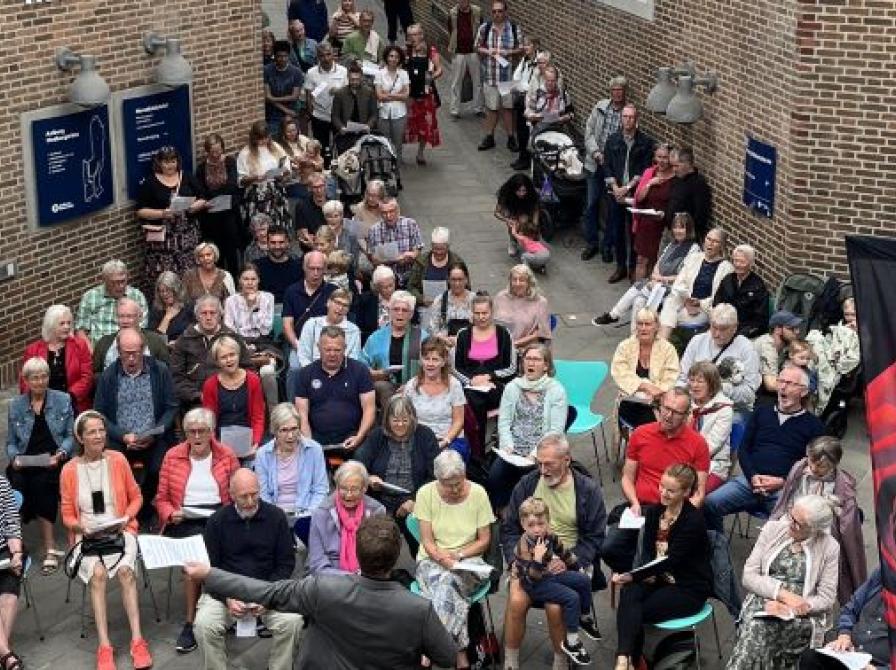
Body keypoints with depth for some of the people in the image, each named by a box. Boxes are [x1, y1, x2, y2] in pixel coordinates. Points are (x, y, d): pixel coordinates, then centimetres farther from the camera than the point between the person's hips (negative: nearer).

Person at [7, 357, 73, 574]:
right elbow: (11, 442, 15)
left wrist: (60, 455, -11)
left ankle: (50, 550, -25)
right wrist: (14, 458, -6)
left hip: (53, 462, -2)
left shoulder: (63, 400, 9)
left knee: (40, 483, -33)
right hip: (24, 464, 2)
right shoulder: (16, 405, 14)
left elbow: (70, 436, 7)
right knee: (18, 483, -31)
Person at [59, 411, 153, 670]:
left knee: (125, 570, -30)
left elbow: (136, 497, 12)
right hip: (86, 536, 0)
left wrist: (126, 518, -6)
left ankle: (137, 640, -30)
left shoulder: (118, 460, 3)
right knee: (98, 573, -31)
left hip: (120, 531, 0)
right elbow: (67, 515, 7)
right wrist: (82, 527, -13)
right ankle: (104, 647, -31)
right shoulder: (69, 470, 2)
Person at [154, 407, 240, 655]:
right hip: (185, 522, 0)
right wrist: (171, 514, -10)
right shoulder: (173, 456, 7)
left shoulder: (226, 455, 8)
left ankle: (191, 622, -16)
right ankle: (191, 621, -19)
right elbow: (162, 499, 11)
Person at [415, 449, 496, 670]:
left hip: (468, 561, 0)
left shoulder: (478, 493, -3)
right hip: (432, 560, 0)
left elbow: (484, 541, 2)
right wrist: (442, 558, -23)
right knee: (444, 582, -35)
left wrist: (458, 555, -13)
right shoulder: (426, 494, -3)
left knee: (445, 583, -34)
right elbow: (427, 541, -4)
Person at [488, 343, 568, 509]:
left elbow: (556, 430, -6)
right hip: (512, 451, 3)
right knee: (494, 476, -24)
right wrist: (508, 446, -10)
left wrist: (535, 454, -16)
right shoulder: (512, 387, 13)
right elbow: (504, 422, 8)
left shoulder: (556, 391, 1)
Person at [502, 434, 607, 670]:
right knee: (516, 601, -27)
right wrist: (516, 558, -5)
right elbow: (509, 528, 12)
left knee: (555, 607, -29)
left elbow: (594, 536, 1)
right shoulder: (527, 484, 9)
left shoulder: (588, 489, 2)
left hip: (570, 562, -2)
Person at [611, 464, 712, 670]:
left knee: (640, 611, -25)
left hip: (690, 589, -5)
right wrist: (646, 573, -16)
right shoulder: (653, 512, 3)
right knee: (629, 593, -27)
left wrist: (633, 576, -30)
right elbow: (647, 550, 7)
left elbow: (671, 561, -24)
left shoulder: (694, 521, -18)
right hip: (660, 578, 5)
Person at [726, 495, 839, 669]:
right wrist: (783, 594, -10)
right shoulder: (772, 529, 8)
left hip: (803, 615, -2)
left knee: (758, 629, -33)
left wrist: (789, 608, -14)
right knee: (753, 625, -33)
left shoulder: (829, 548, 2)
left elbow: (826, 599, 0)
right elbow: (748, 576, 4)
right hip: (763, 601, 2)